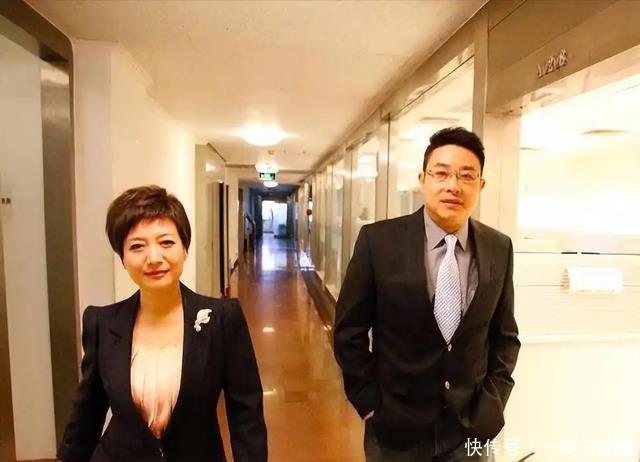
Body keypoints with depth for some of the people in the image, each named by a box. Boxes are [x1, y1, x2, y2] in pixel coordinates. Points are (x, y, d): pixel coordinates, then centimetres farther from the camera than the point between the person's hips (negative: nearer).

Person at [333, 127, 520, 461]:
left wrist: (493, 402, 0)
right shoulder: (378, 240, -15)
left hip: (471, 426, 2)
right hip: (395, 425, -2)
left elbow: (504, 335, 5)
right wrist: (370, 404, -7)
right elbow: (349, 331, -9)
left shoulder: (499, 248, -5)